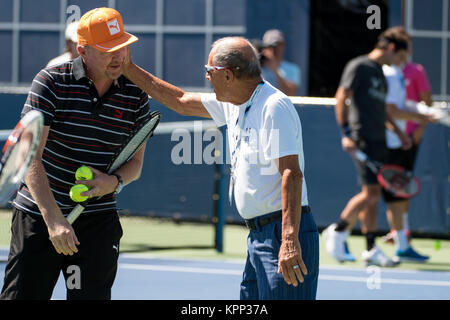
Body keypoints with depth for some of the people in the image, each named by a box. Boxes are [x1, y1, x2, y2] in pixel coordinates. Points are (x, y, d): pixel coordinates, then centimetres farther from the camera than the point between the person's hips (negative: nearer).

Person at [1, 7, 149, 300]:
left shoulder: (136, 96, 1)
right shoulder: (52, 82, -11)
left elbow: (135, 163, 10)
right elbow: (30, 155, -16)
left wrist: (115, 182, -15)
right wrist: (54, 219, -26)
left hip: (98, 221, 2)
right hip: (39, 214, -2)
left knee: (91, 295, -6)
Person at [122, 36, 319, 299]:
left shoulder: (274, 106, -15)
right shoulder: (235, 105, 14)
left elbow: (292, 174, -23)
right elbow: (182, 102, 28)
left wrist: (289, 240, -31)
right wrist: (127, 68, 27)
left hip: (285, 237, -10)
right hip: (260, 236, 10)